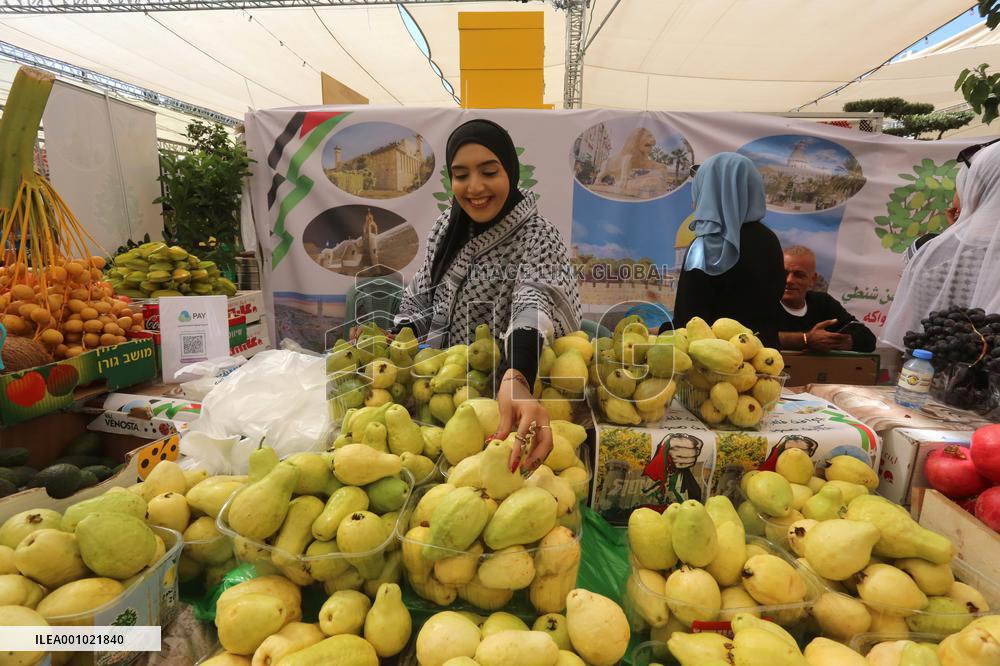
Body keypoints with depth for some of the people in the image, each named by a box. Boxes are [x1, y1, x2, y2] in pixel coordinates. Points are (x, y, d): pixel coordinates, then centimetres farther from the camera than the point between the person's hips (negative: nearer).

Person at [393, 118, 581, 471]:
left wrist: (515, 379, -54)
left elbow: (536, 302, -35)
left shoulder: (537, 237, -15)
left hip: (504, 387, -5)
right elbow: (421, 301, 11)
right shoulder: (446, 227, 2)